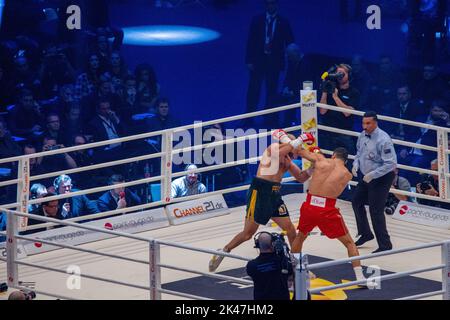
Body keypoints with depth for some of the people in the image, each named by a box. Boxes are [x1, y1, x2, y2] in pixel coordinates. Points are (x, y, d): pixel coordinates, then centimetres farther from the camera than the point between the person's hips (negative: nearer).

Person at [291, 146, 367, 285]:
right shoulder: (347, 174, 5)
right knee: (349, 243, 12)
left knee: (300, 237, 30)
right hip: (327, 210, -2)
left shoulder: (321, 160, 6)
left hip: (309, 206, 2)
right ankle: (360, 277, 3)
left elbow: (300, 151, 16)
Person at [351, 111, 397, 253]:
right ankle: (365, 233, 40)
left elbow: (391, 164, -28)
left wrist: (372, 175, -27)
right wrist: (356, 164, -3)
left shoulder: (383, 140, -26)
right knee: (356, 202, 21)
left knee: (376, 211, -9)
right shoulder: (363, 136, -2)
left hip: (381, 178, -9)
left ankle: (384, 245, 2)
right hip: (365, 176, 9)